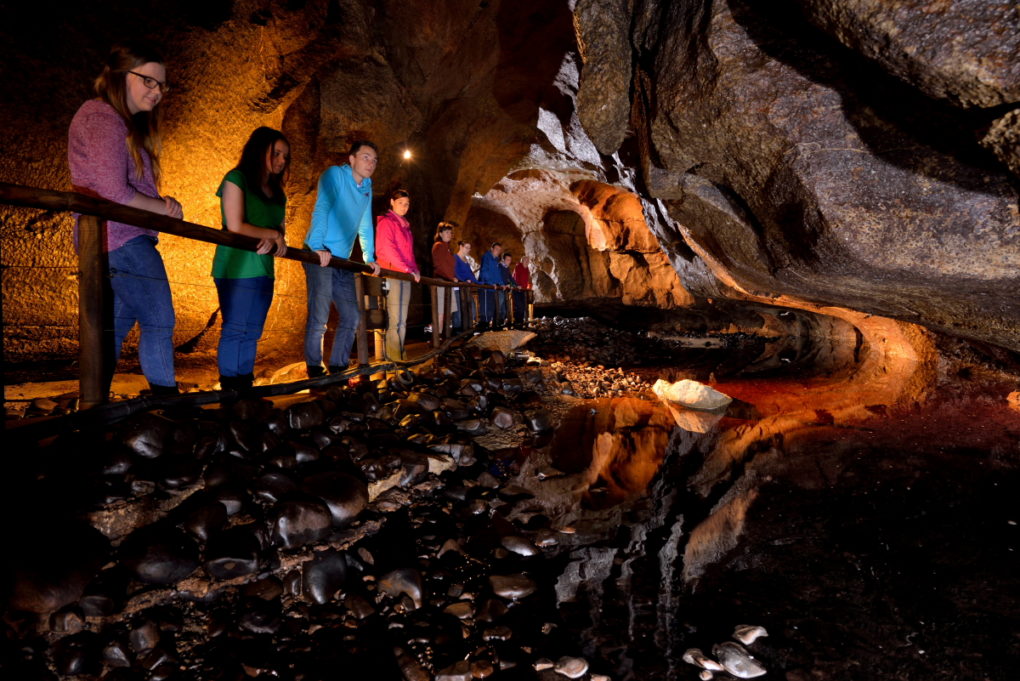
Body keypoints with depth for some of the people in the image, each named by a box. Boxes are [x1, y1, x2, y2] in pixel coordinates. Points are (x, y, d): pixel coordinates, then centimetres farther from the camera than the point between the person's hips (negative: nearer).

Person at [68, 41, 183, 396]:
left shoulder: (124, 122, 20)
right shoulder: (101, 117, -11)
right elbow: (114, 193, -19)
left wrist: (160, 201, -3)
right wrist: (163, 206, -7)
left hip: (110, 242, 11)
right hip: (123, 240, -11)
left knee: (116, 325, 14)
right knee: (159, 323, -7)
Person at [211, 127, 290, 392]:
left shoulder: (277, 193, 16)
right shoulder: (236, 179, -4)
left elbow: (280, 232, 8)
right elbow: (235, 227, -14)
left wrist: (272, 241, -15)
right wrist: (273, 234, -5)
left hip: (264, 270, 7)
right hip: (237, 269, -7)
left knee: (252, 332, 9)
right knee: (235, 330, -5)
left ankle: (246, 386, 16)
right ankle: (230, 389, 2)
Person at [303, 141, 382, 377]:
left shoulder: (367, 187, 15)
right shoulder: (334, 174, -7)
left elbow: (365, 226, 21)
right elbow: (321, 209, -20)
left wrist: (369, 258, 17)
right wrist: (318, 247, -33)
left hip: (342, 260, 7)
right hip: (320, 256, -7)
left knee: (351, 317, 6)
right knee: (319, 318, -9)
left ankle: (338, 366, 18)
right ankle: (314, 370, 3)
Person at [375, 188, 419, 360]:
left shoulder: (405, 225, 23)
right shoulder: (386, 222, -3)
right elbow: (387, 249, -13)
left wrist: (415, 269, 9)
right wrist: (407, 269, -18)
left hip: (405, 277, 8)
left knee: (402, 320, 6)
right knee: (395, 320, -11)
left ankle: (400, 356, 9)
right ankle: (393, 357, -10)